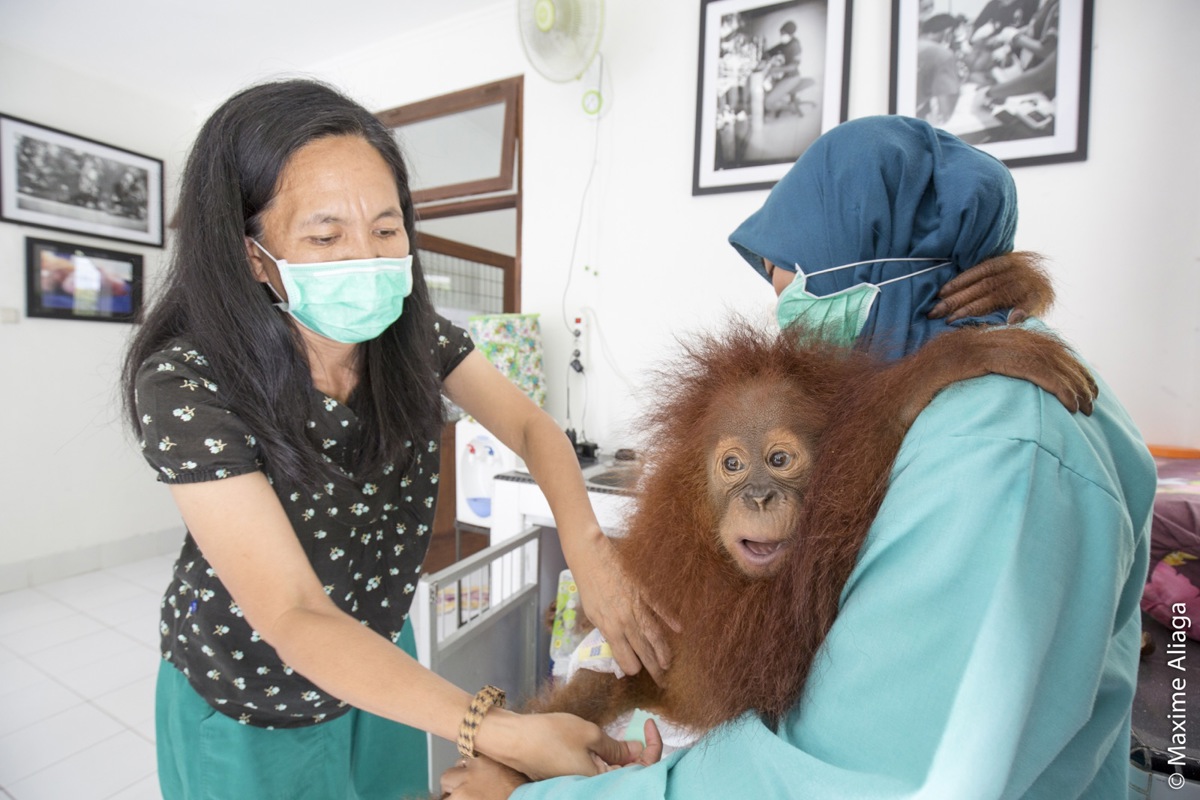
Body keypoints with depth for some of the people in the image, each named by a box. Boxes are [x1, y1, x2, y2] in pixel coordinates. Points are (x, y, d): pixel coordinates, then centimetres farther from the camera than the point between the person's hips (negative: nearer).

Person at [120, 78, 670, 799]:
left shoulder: (412, 335, -18)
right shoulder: (187, 383, -30)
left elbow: (531, 426, -13)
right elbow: (293, 615, -33)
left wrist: (588, 549, -32)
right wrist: (502, 732, -41)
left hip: (381, 656, 4)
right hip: (248, 699, -3)